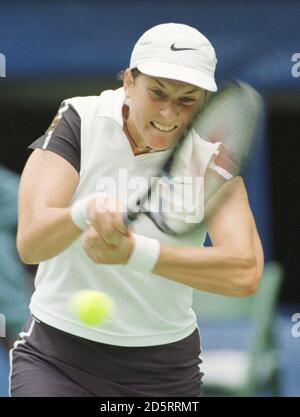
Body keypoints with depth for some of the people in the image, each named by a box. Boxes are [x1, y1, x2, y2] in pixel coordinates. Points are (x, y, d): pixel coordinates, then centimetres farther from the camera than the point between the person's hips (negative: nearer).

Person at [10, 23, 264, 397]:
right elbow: (29, 245, -21)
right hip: (55, 360, -1)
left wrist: (135, 252, -36)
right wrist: (87, 211, -43)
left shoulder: (212, 155, -8)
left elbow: (245, 272, -24)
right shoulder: (81, 120, -10)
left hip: (166, 371, 1)